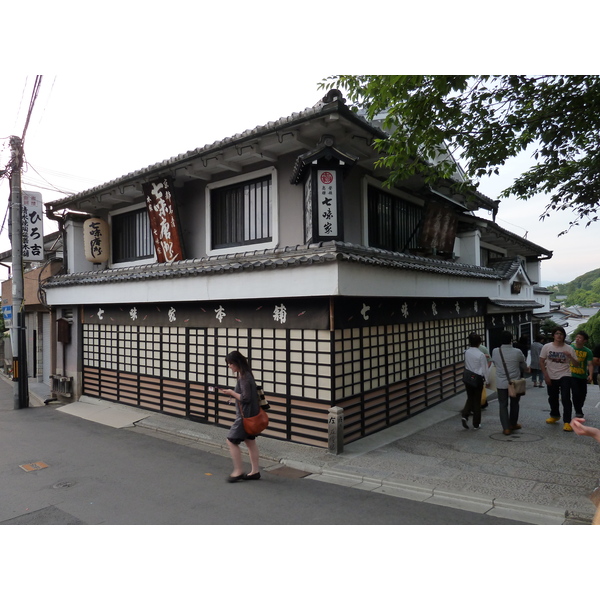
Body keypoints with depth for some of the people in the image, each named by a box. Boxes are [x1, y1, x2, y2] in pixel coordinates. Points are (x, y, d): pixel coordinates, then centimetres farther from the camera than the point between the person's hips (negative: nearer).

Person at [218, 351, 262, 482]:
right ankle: (255, 471, 22)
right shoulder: (245, 375, 9)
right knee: (250, 441, 14)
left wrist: (232, 393, -13)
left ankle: (238, 471, 7)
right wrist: (235, 399, 11)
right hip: (250, 414, 10)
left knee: (231, 441, -1)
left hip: (245, 416, -10)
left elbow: (246, 398, -24)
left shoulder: (244, 378, -21)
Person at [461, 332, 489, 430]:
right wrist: (486, 379, 4)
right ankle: (476, 424, 15)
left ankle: (465, 415, -5)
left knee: (470, 398, 18)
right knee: (477, 401, 8)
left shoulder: (466, 352, -5)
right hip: (478, 379, -3)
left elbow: (466, 365, 5)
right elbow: (484, 369, -10)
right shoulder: (481, 355, -16)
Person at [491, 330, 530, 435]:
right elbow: (524, 366, 5)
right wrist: (526, 370, 29)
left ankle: (506, 428, 3)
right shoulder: (517, 352, -12)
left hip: (501, 383, 0)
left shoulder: (495, 352, -9)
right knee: (514, 404, 19)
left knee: (503, 405, 7)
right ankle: (513, 424, 33)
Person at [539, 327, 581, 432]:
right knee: (552, 398, 17)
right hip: (551, 377, 2)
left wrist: (570, 356, -22)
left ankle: (567, 422, -8)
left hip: (565, 376, -2)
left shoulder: (569, 348, -3)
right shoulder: (547, 347, -2)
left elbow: (576, 364, -2)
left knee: (566, 399, -12)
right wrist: (546, 376, -6)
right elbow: (541, 362, 0)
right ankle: (555, 415, 40)